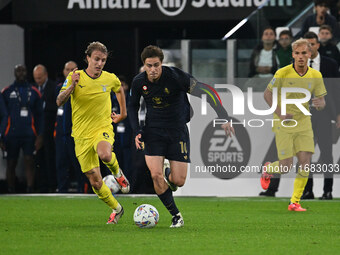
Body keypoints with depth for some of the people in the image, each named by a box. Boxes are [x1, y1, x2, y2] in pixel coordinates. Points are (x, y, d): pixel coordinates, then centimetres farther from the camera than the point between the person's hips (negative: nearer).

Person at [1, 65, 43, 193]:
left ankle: (30, 191, -11)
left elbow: (39, 115, 9)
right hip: (12, 133, 0)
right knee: (11, 164, 3)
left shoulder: (34, 92, 9)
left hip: (29, 134, 0)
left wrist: (40, 135, 0)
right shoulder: (7, 92, 7)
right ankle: (11, 193, 9)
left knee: (29, 163, -8)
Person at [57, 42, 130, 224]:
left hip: (103, 129, -1)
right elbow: (59, 102, -14)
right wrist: (71, 86, -29)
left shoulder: (110, 79, -1)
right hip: (81, 135, 1)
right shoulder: (75, 77, -5)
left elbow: (119, 89, 24)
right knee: (95, 182, 1)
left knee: (104, 154, -38)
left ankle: (117, 173, -4)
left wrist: (123, 113, 23)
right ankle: (116, 209, 26)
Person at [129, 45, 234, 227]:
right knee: (155, 175, -15)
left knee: (179, 181, -5)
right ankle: (176, 216, 2)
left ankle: (169, 176, 34)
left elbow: (206, 92, -17)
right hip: (153, 131, 2)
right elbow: (133, 106, 12)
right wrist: (136, 132, 0)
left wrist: (223, 118, -22)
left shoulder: (175, 77, -19)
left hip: (177, 130, -2)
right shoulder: (139, 82, -7)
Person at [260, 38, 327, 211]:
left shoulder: (316, 76, -3)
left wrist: (319, 103, -21)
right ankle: (267, 169, 30)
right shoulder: (283, 73, -12)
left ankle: (295, 202, 4)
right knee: (285, 167, -6)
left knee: (305, 164, -8)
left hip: (304, 123, 3)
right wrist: (279, 113, -14)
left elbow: (321, 100, 4)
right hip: (283, 124, -3)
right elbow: (267, 93, -2)